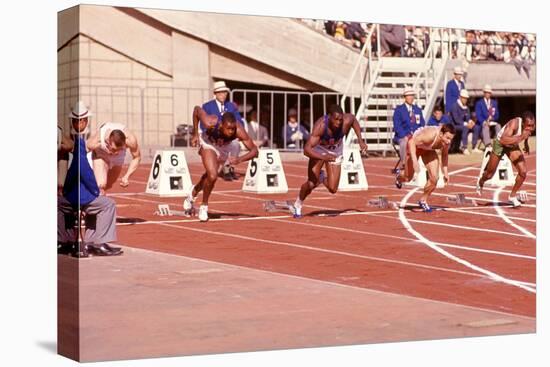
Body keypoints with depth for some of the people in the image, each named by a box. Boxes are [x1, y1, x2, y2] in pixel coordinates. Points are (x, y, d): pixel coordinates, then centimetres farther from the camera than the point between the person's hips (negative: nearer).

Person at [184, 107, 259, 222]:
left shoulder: (239, 131, -39)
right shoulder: (210, 123, -41)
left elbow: (254, 151, -34)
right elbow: (197, 109, -21)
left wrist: (240, 159, -51)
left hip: (225, 147, 3)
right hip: (208, 143, -3)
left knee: (210, 175, 23)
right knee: (212, 176, -21)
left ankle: (193, 192, 54)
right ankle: (204, 206, 4)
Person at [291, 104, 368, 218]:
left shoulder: (346, 121, -32)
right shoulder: (320, 126, -40)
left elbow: (354, 119, -3)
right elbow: (306, 150, -46)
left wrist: (360, 141, -4)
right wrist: (323, 157, -62)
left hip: (335, 152, 3)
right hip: (319, 150, -3)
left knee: (332, 189, -5)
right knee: (312, 184, -11)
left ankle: (322, 178, 30)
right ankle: (297, 205, 18)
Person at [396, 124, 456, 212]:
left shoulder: (447, 141, -25)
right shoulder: (430, 135, -45)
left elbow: (444, 154, -4)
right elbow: (411, 142, -45)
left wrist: (445, 173, -5)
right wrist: (414, 161, -54)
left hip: (428, 150, 5)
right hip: (415, 146, -5)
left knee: (434, 178, -11)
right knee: (408, 177, 10)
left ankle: (423, 200, 14)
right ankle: (399, 179, 50)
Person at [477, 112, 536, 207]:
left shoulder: (532, 125, -22)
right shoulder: (514, 123, -41)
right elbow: (503, 140, -55)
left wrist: (526, 142, 12)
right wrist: (520, 137, -60)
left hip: (513, 146, 5)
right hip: (500, 144, -5)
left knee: (523, 172, -10)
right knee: (489, 174, 11)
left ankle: (512, 196, 12)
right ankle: (480, 183, 48)